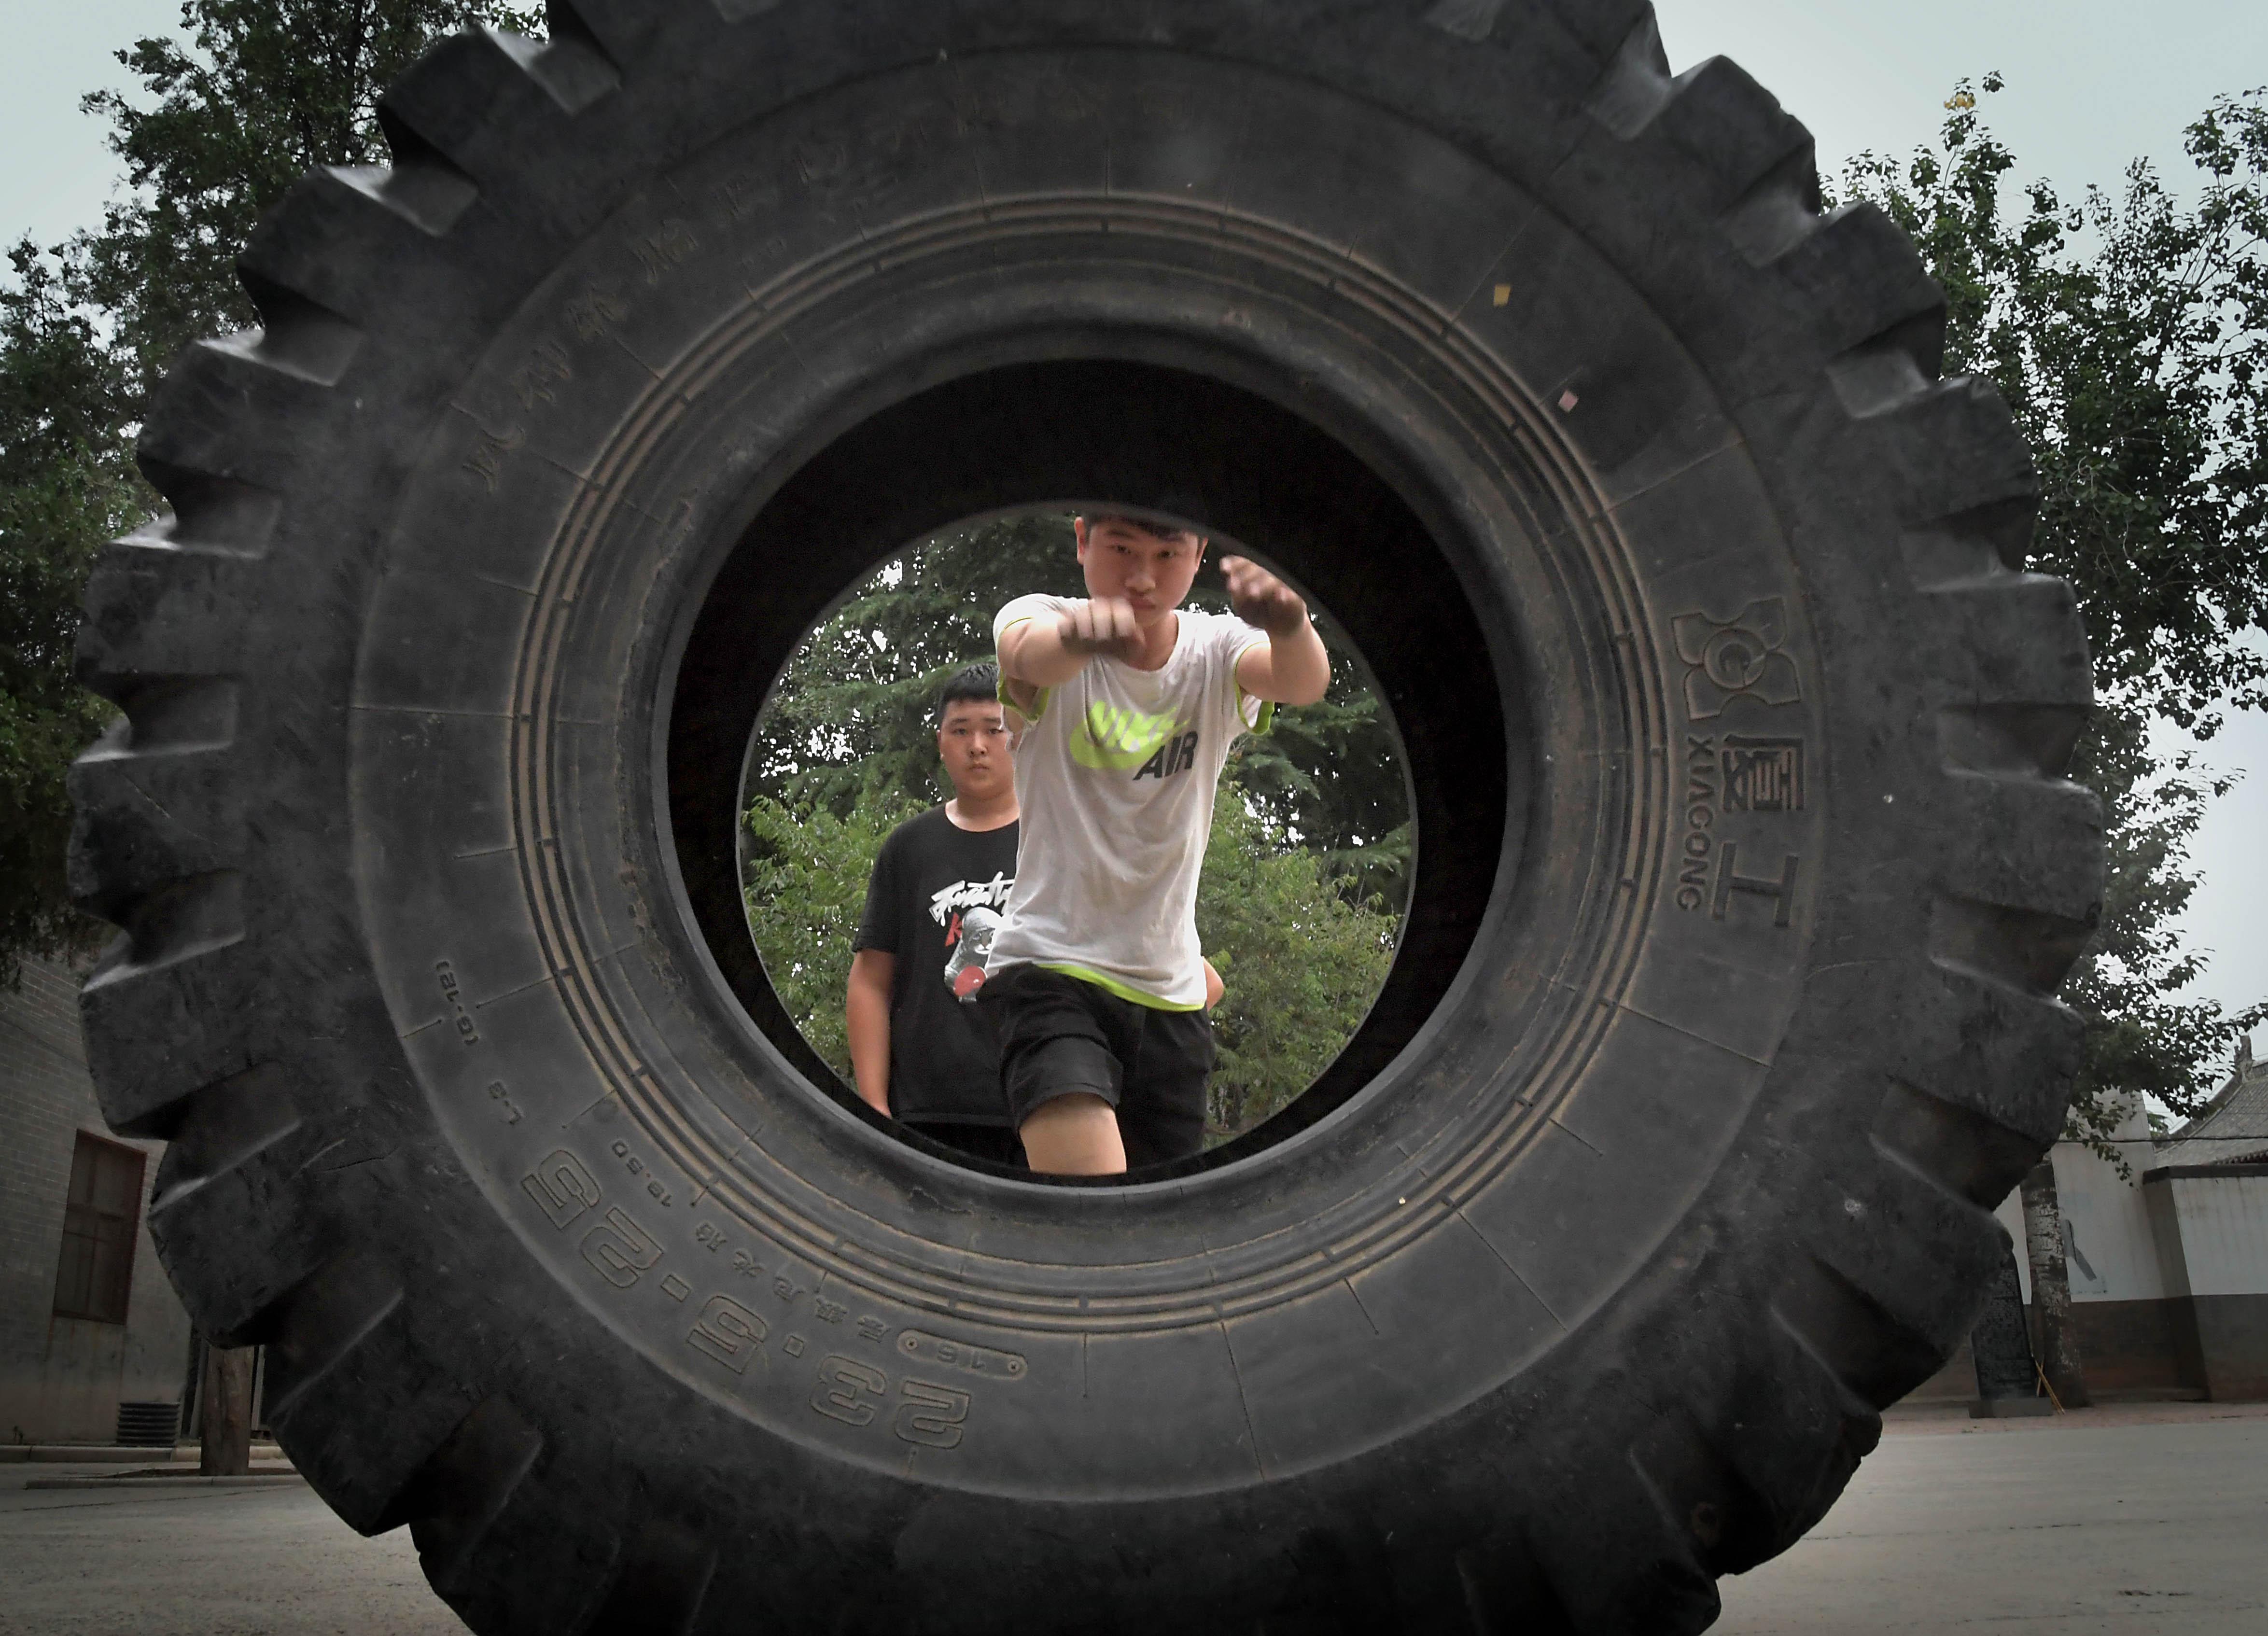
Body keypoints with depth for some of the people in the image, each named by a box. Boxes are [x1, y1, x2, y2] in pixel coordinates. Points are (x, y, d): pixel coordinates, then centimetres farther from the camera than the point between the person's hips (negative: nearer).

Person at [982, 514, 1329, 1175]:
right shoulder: (1040, 618, -7)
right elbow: (1027, 655, -33)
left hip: (1172, 990, 4)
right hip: (1049, 964, -3)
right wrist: (1078, 635, -58)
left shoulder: (1216, 650, -2)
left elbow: (1302, 682, -25)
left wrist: (1290, 626, -50)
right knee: (1087, 1168, -27)